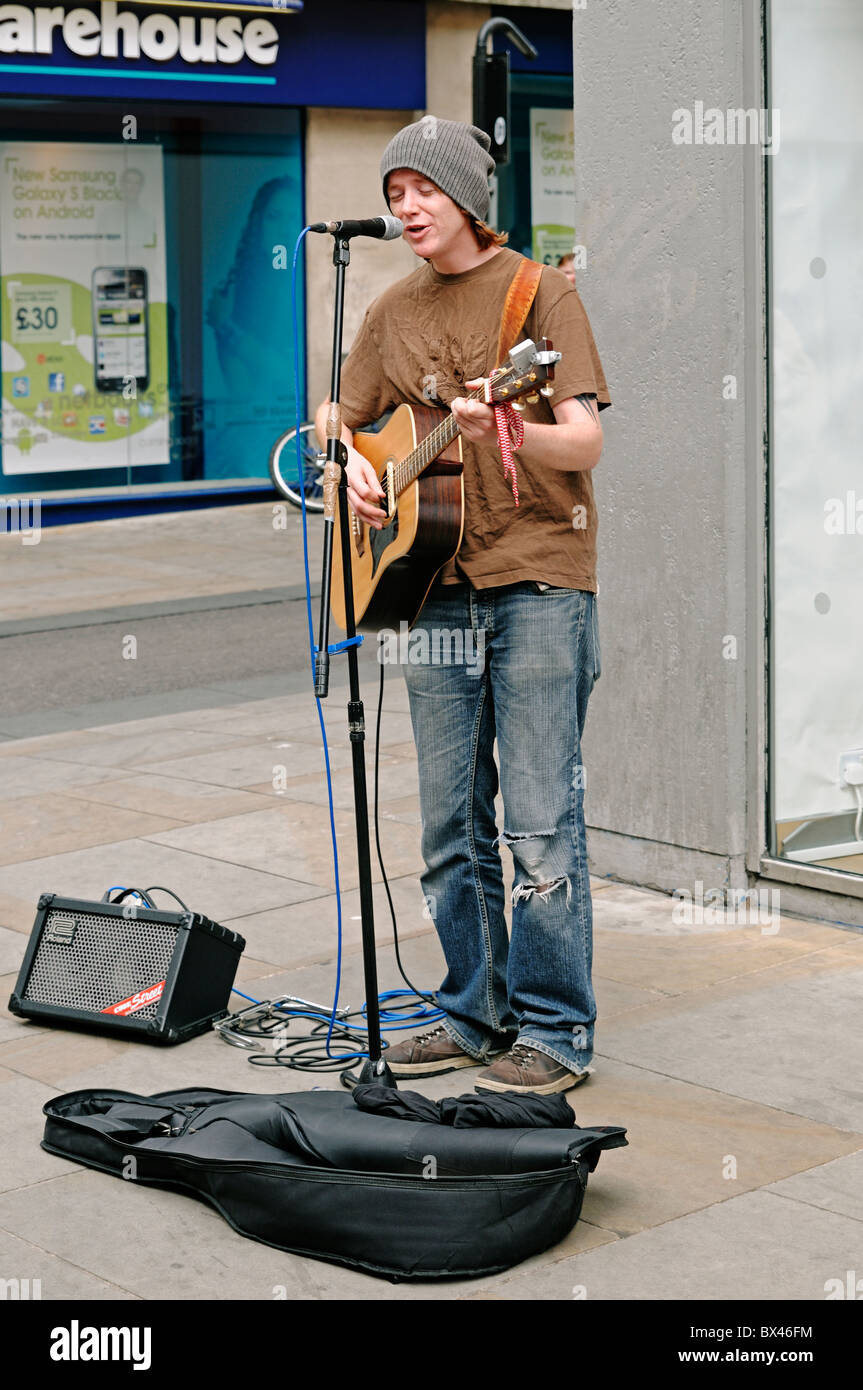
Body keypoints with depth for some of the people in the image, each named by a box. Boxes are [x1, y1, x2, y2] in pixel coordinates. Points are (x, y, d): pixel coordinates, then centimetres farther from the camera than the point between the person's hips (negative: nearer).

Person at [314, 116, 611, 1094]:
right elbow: (340, 419, 22)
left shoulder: (540, 292, -3)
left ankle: (555, 1032, 4)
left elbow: (586, 440, -11)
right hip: (433, 585, 6)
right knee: (452, 825, 9)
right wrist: (354, 469, 0)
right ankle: (474, 1017, 21)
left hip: (539, 581, -5)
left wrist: (504, 433, -30)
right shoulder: (393, 313, 13)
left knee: (540, 824, -5)